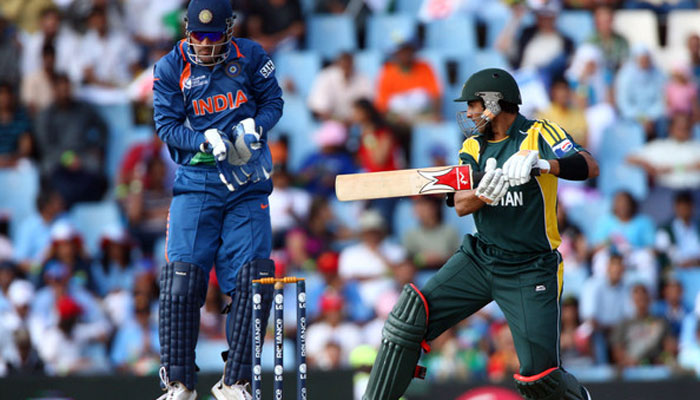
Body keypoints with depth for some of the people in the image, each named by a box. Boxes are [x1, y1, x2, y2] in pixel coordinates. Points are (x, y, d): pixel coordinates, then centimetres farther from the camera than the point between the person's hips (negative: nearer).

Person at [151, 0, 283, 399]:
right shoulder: (171, 69, 0)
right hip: (196, 182, -1)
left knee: (254, 280, -7)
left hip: (248, 184, 1)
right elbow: (167, 126, -3)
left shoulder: (251, 57, 1)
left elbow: (273, 101, 8)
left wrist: (254, 127, -13)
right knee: (181, 280, -11)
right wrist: (206, 141, -20)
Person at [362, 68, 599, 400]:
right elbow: (461, 205, -6)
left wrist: (541, 163, -43)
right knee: (412, 312, -13)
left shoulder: (538, 135, -9)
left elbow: (589, 167, -25)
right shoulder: (473, 147, 8)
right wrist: (483, 194, -30)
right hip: (479, 258, 5)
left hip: (530, 270, -5)